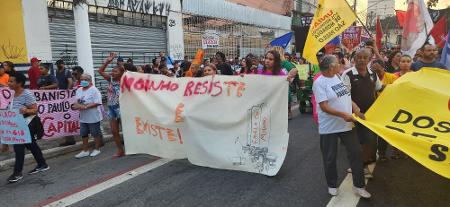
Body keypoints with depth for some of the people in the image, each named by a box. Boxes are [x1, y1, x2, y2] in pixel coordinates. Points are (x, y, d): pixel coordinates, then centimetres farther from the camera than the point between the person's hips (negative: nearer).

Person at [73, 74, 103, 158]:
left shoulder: (94, 90, -12)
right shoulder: (79, 90, 11)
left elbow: (97, 103, -20)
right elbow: (77, 102, 14)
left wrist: (85, 107, -24)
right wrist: (76, 105, -9)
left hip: (93, 117, -7)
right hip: (83, 117, 7)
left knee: (96, 134, 5)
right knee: (83, 134, 13)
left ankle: (97, 149, 20)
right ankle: (85, 151, 25)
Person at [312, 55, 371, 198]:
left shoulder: (339, 77, 6)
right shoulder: (319, 83, -17)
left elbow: (345, 96, 15)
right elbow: (324, 107, -21)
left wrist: (356, 110, 3)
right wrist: (343, 115, -26)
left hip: (346, 125, 6)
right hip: (329, 127, -6)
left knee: (356, 153, 8)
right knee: (330, 158, 8)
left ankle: (358, 186, 23)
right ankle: (332, 185, 29)